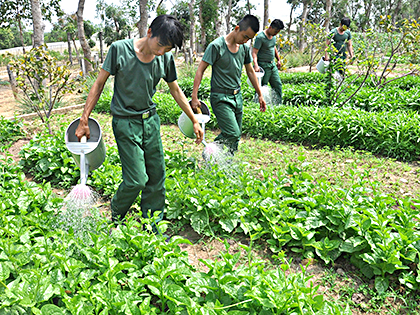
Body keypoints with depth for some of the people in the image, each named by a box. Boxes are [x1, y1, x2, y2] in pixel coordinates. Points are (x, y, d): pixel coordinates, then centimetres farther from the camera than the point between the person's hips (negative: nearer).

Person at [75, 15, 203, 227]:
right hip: (126, 123, -5)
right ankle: (115, 219, 21)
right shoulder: (120, 50, -13)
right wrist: (84, 120, -7)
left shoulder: (166, 58, -2)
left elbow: (176, 90, 11)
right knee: (136, 180, -9)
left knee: (157, 176, 6)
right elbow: (99, 83, -6)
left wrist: (194, 121, 15)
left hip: (151, 120, 5)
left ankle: (152, 228, 23)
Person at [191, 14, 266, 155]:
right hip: (221, 98, -7)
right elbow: (200, 70, -11)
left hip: (237, 96, 7)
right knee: (232, 134, -16)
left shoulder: (245, 48, 7)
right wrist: (194, 97, -17)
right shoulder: (217, 46, -12)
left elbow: (250, 71, 19)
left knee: (236, 136, 9)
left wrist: (260, 95, 21)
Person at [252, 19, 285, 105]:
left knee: (278, 85, 9)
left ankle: (278, 104, 18)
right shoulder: (260, 37, -17)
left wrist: (278, 60, 25)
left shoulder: (273, 36, 9)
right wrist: (256, 65, -35)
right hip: (263, 65, -8)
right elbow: (254, 52, -23)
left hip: (272, 64, 9)